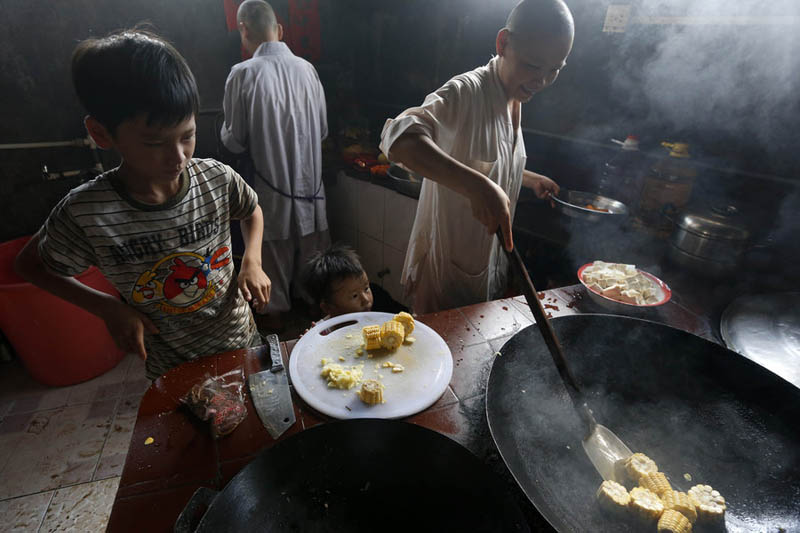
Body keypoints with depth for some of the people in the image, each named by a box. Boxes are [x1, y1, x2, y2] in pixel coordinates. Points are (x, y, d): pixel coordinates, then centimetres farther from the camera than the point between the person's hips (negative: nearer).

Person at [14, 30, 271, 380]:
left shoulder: (217, 179, -18)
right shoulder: (85, 213, -21)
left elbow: (251, 211, 4)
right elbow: (29, 265, -1)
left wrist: (252, 263, -12)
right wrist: (108, 308, -14)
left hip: (242, 343, 2)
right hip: (172, 367, -1)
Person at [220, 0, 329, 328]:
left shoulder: (243, 74, -13)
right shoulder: (307, 68, -2)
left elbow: (235, 142, -8)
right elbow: (323, 130, 5)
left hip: (270, 183, -3)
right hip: (309, 181, 3)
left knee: (275, 252, 14)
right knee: (311, 252, 18)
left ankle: (277, 313, 31)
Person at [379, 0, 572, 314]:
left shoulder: (514, 98, 6)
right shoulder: (467, 92, -21)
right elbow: (398, 137, -41)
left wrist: (529, 178, 20)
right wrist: (476, 185, -50)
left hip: (489, 262, 8)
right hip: (447, 269, -8)